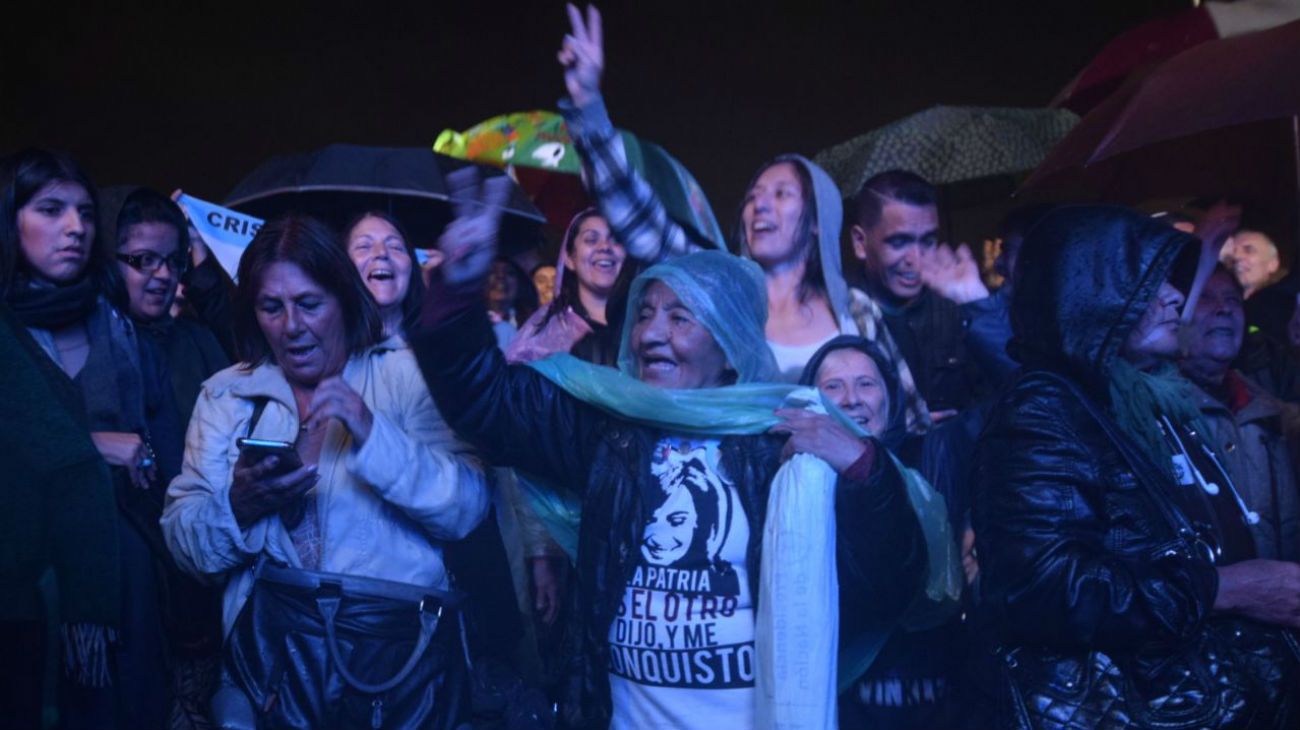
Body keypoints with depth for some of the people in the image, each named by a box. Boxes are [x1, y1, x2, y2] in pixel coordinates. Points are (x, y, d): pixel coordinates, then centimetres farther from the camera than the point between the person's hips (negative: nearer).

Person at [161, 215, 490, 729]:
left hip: (401, 628, -2)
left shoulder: (407, 376, 6)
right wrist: (239, 507, -13)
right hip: (274, 639, 3)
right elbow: (181, 541, 7)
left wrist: (373, 433, -17)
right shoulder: (226, 394, 12)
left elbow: (467, 509, -5)